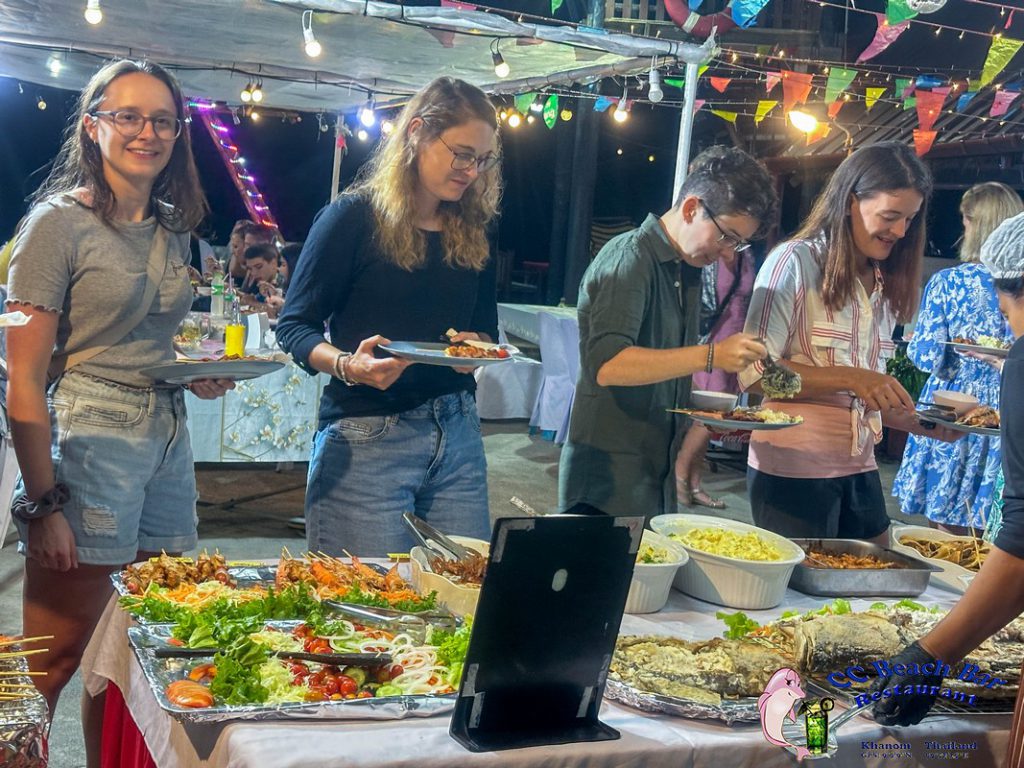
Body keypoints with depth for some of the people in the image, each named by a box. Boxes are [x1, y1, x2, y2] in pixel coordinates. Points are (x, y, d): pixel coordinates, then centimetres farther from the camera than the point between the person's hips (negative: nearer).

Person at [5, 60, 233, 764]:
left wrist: (202, 375, 5)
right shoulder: (61, 221, -9)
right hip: (88, 441, -7)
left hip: (168, 438, 7)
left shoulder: (172, 229, 12)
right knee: (57, 658, 1)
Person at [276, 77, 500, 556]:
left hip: (456, 433, 5)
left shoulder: (472, 233, 11)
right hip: (366, 438, -5)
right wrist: (347, 365, -24)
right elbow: (294, 326, -5)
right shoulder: (354, 217, -5)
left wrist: (477, 346, -4)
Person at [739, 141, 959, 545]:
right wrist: (849, 378, -23)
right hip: (793, 471, -7)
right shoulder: (795, 261, -9)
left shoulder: (883, 284, 11)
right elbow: (754, 373, -16)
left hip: (860, 470, 7)